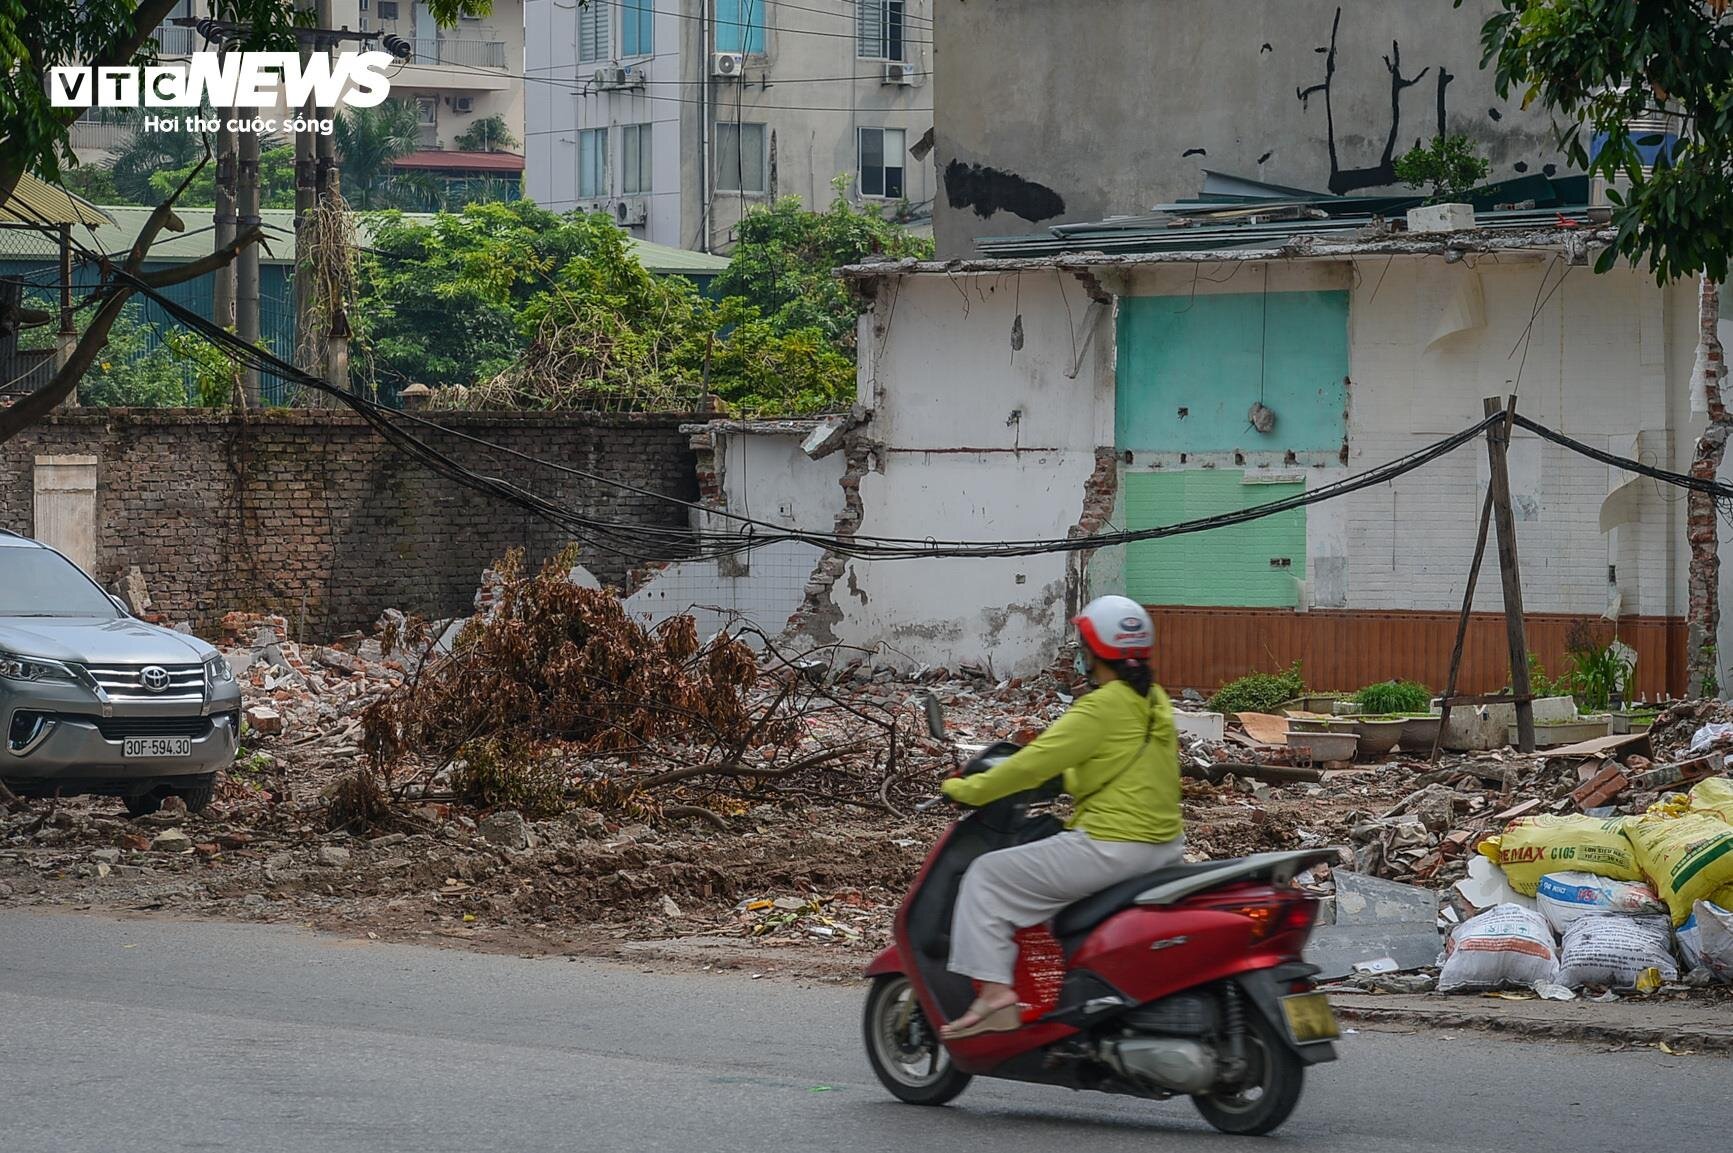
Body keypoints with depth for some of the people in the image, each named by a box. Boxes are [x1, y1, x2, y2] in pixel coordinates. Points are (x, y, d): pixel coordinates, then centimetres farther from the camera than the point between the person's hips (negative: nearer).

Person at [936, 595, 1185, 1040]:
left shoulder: (1103, 707, -15)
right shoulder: (1154, 701, 11)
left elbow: (1034, 764, -15)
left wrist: (966, 789, -4)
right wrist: (1061, 779, 32)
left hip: (1110, 847, -9)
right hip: (1163, 847, 9)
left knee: (988, 877, 0)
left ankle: (994, 991, -10)